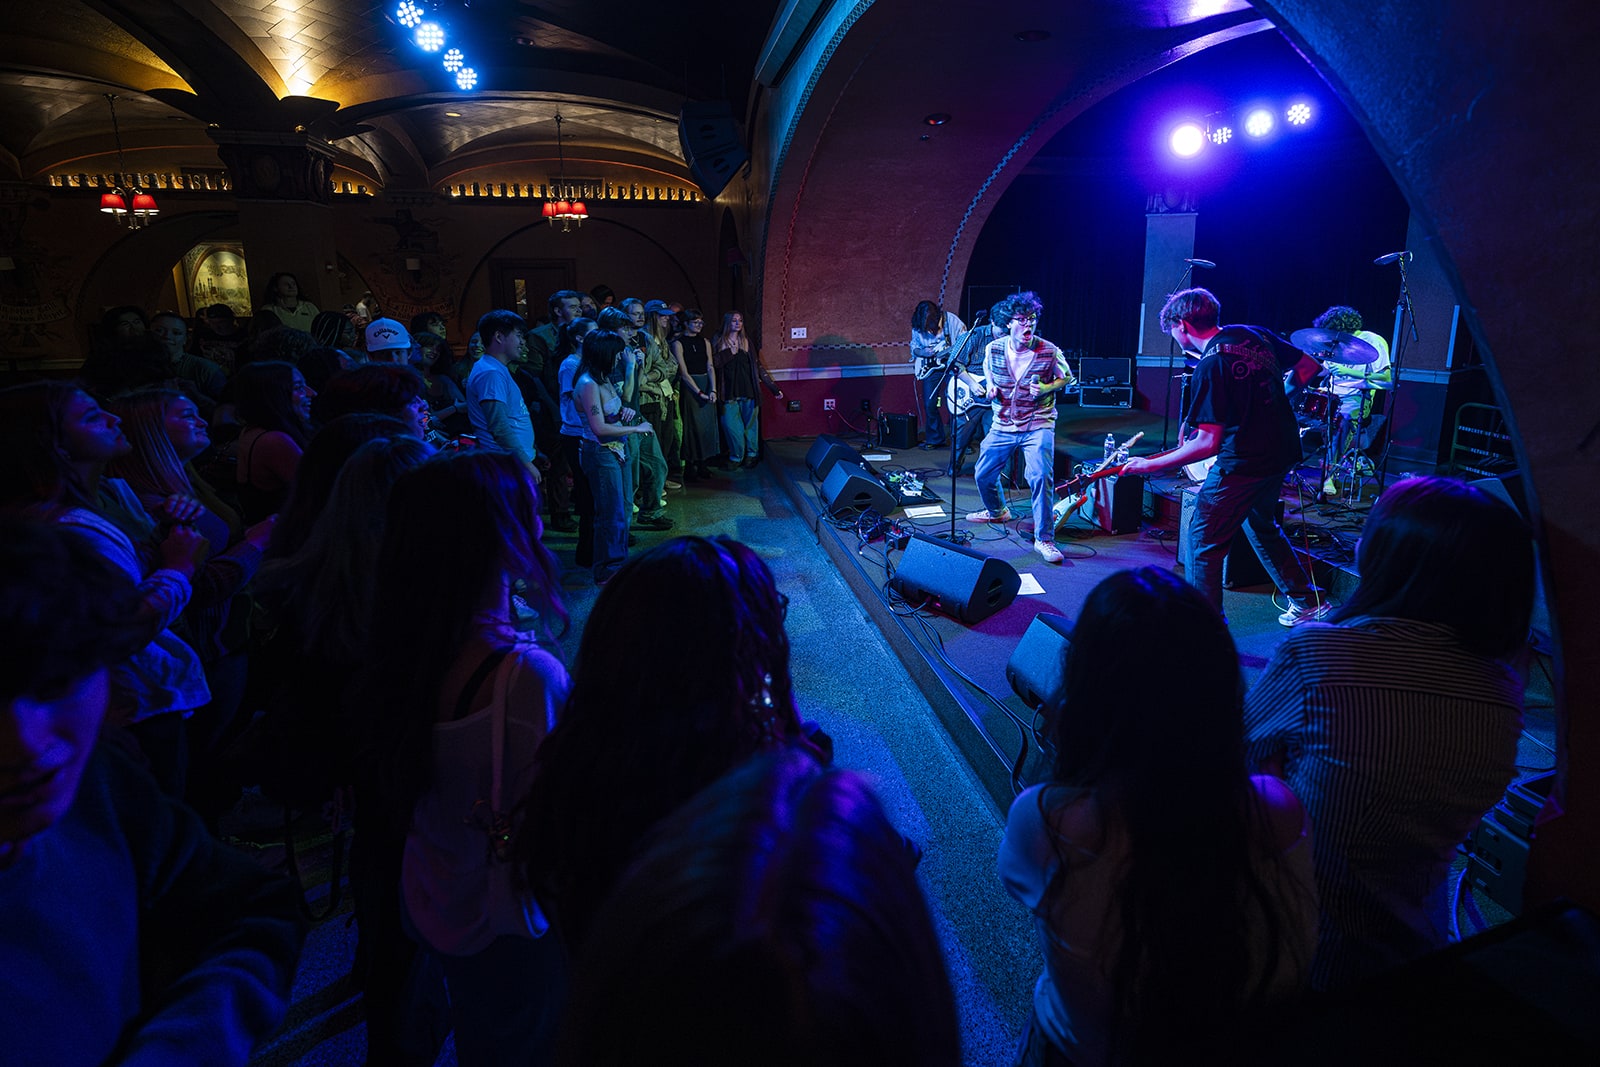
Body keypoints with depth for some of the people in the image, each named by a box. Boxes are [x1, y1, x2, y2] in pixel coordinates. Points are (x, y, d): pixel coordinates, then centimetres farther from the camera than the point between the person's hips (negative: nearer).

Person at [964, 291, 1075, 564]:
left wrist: (1047, 388, -15)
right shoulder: (993, 349, -4)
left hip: (1038, 425, -4)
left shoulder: (1049, 351, -12)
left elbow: (1067, 378, 4)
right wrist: (990, 387, -2)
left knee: (1041, 476, -22)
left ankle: (1044, 539, -10)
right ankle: (997, 511, 45)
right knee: (983, 475, 12)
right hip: (1003, 426, 4)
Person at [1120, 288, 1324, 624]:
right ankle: (1308, 603, 39)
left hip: (1243, 464, -9)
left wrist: (1150, 464, -18)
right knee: (1262, 526, 29)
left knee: (1203, 541, 2)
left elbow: (1208, 444, -24)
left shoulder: (1211, 365, -20)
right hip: (1283, 453, 9)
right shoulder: (1254, 335, 3)